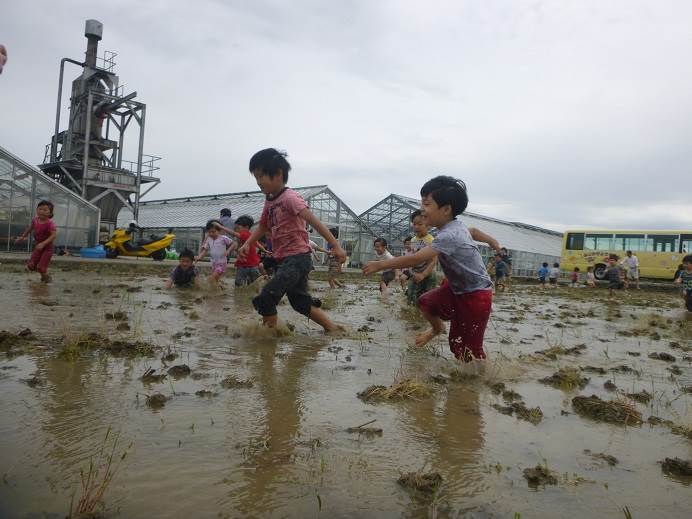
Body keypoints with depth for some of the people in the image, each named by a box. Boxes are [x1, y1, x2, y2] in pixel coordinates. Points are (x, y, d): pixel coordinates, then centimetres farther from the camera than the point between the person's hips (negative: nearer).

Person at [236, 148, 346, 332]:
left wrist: (335, 245, -30)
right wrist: (247, 244, 5)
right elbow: (263, 226, 22)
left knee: (266, 299, -14)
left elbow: (314, 221, -23)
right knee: (301, 302, 15)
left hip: (297, 257, -9)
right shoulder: (269, 201, 11)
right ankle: (332, 328, 25)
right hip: (284, 260, 9)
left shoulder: (289, 197, -15)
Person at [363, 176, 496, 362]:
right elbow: (473, 232, 22)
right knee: (426, 302, 8)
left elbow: (415, 259, -35)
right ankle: (437, 328, 35)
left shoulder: (448, 236, -30)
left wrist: (379, 265, -29)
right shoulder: (456, 225, 0)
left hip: (476, 296, -9)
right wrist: (491, 240, 43)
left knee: (467, 348, -4)